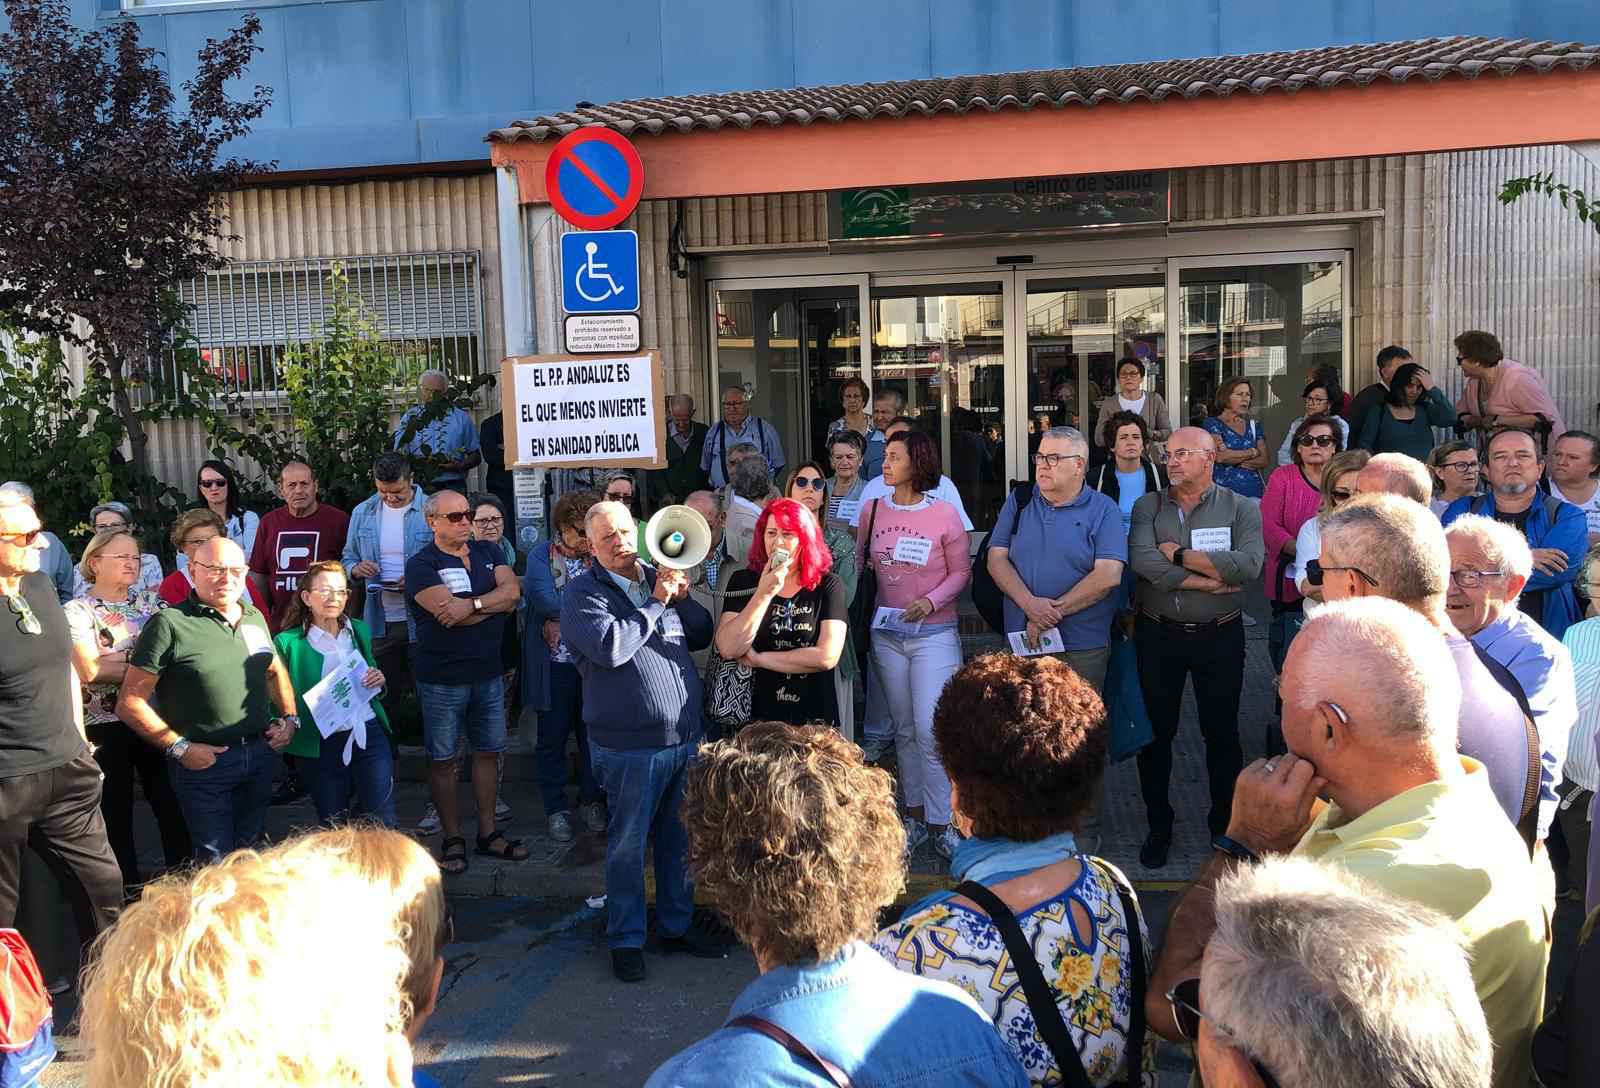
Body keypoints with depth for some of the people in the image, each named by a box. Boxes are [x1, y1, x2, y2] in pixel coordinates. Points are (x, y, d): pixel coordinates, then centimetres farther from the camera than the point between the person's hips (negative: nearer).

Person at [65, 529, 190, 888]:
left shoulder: (151, 601, 7)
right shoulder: (77, 611, -5)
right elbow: (90, 670, -15)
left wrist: (115, 658, -14)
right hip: (105, 724, -3)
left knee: (171, 801, 9)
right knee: (115, 808, 8)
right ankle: (129, 887, 22)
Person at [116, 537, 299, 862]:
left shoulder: (255, 618, 8)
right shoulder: (169, 624, -11)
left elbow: (276, 671, 24)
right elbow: (130, 703, -12)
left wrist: (289, 719, 9)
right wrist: (180, 747, -15)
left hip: (261, 753, 6)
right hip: (205, 761, -5)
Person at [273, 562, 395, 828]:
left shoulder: (359, 631, 10)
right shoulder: (288, 642, -3)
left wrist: (379, 681, -1)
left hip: (369, 733, 2)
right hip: (322, 744, -2)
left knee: (382, 823, -2)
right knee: (333, 830, 10)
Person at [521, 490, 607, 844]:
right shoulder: (541, 556, -5)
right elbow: (545, 600, -21)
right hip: (555, 664, -2)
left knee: (593, 734, 12)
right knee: (552, 738, 9)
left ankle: (591, 802, 28)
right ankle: (556, 809, 22)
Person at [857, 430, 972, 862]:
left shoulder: (944, 513, -8)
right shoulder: (872, 510, 2)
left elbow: (961, 571, -3)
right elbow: (859, 561, 9)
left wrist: (932, 601, -18)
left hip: (934, 635, -3)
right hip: (887, 635, 4)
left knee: (931, 732, -8)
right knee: (905, 730, 13)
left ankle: (941, 824, 6)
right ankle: (915, 815, 27)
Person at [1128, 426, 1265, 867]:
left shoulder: (1240, 508, -1)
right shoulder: (1148, 507, 2)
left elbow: (1249, 563, -19)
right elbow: (1142, 560, -17)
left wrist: (1180, 556, -15)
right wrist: (1207, 581, -17)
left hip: (1219, 636, -1)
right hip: (1158, 635, 1)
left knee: (1222, 732, 10)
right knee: (1157, 731, 10)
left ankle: (1226, 826, 28)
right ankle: (1158, 826, 25)